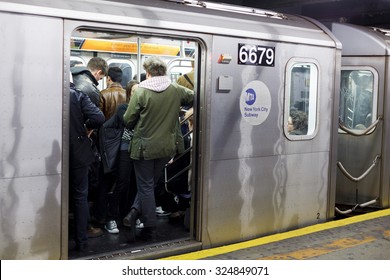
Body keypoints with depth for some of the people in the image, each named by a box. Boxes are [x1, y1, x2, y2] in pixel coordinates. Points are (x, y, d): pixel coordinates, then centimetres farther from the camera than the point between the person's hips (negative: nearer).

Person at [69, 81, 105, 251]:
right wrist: (87, 126, 0)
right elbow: (98, 118, -19)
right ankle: (81, 241, 16)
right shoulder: (78, 96, -10)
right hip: (77, 154, -1)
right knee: (80, 197, 11)